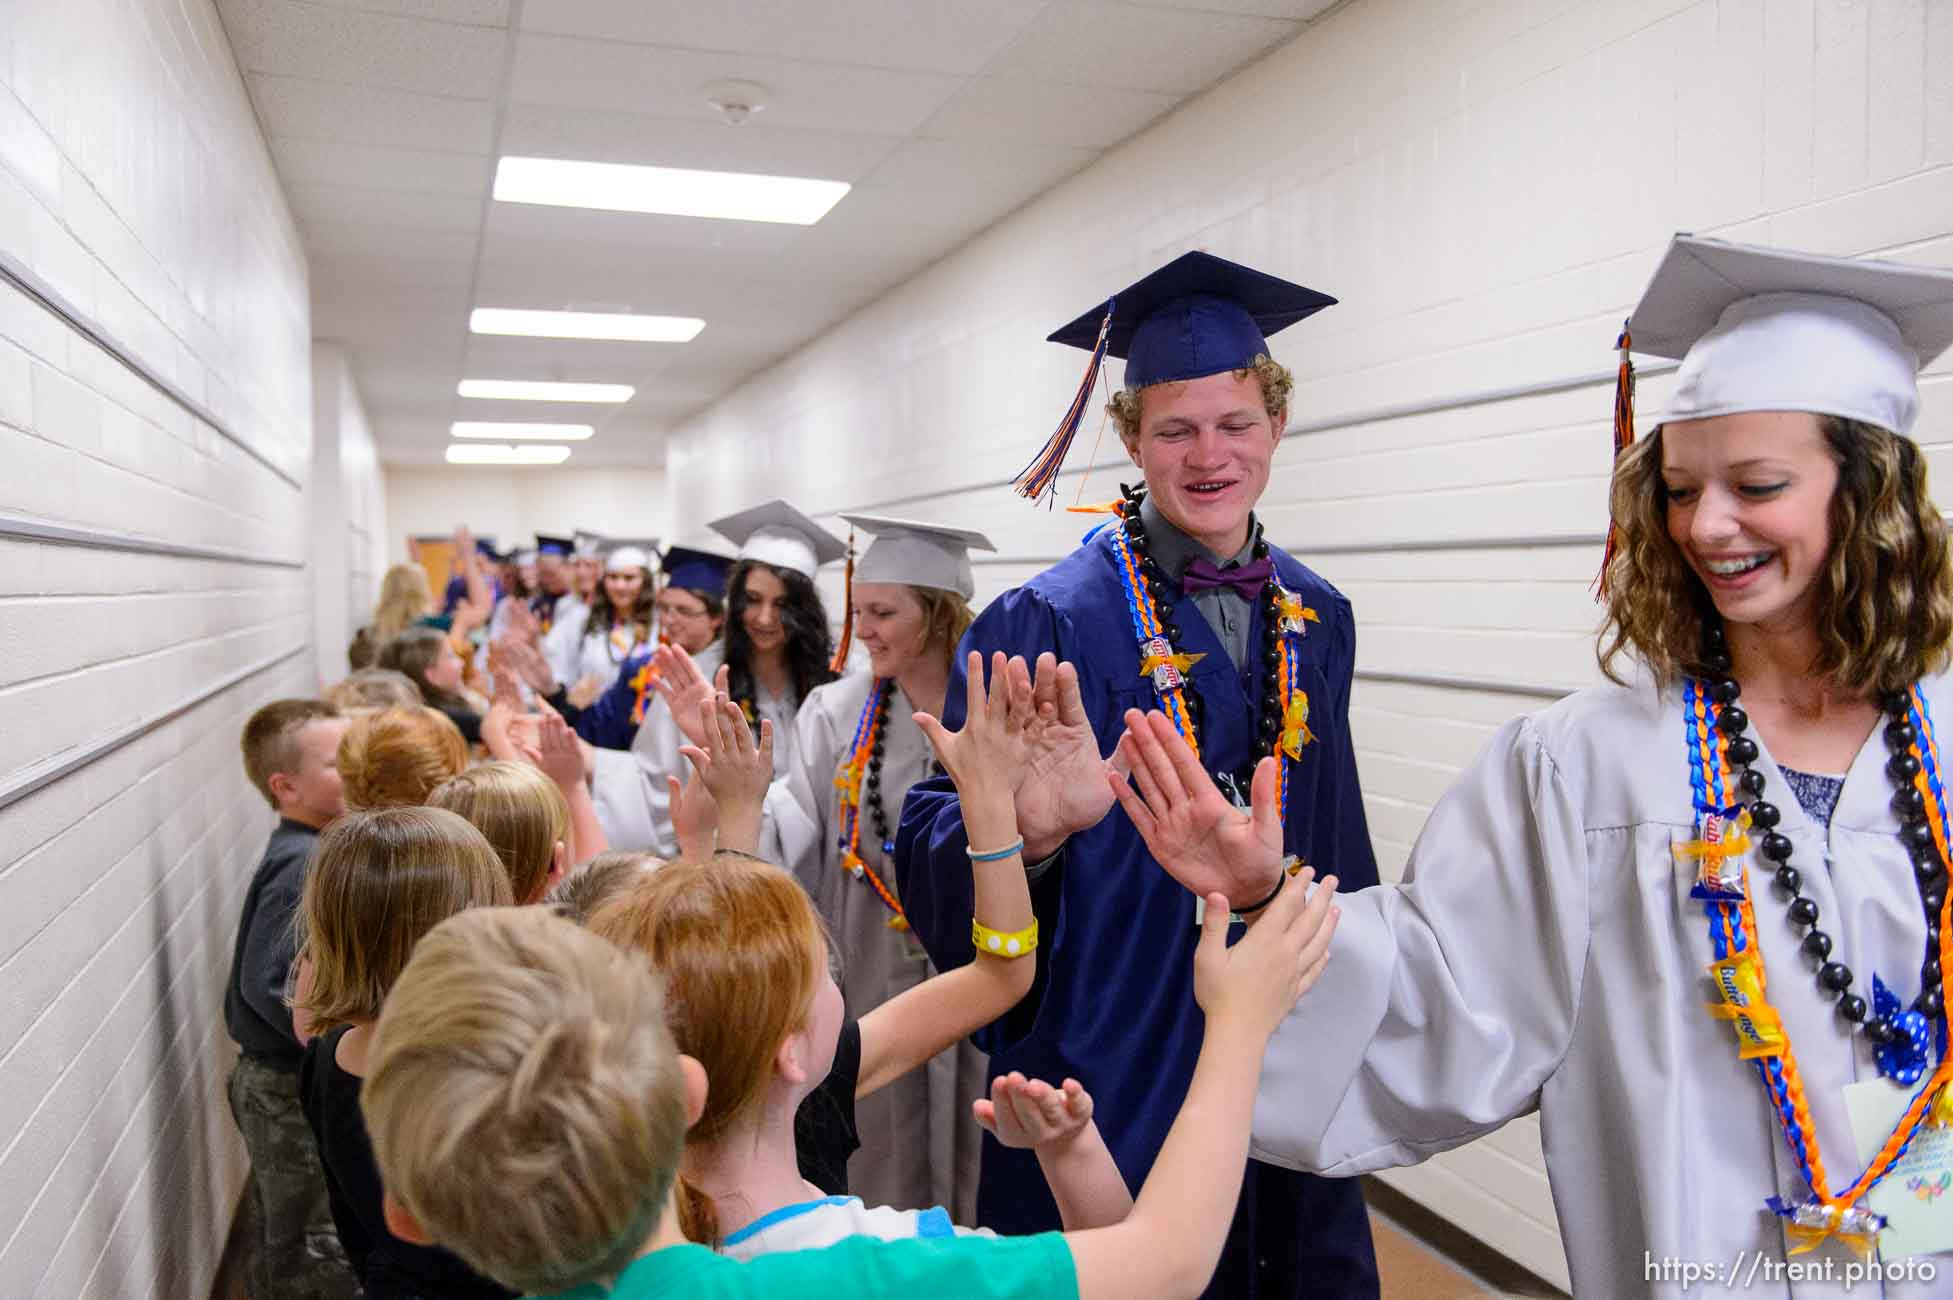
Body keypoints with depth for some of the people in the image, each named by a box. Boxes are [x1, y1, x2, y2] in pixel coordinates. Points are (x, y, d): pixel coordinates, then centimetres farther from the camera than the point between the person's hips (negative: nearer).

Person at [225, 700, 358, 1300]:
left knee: (283, 1239, 23)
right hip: (293, 1088, -9)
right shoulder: (301, 864, -23)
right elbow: (266, 986, -28)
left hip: (282, 1077, 9)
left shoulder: (309, 850, 5)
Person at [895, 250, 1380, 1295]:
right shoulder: (1050, 625, -15)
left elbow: (1337, 854, 12)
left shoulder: (1318, 621, 3)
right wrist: (1031, 831, -39)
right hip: (1110, 1081, -5)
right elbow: (931, 852, -19)